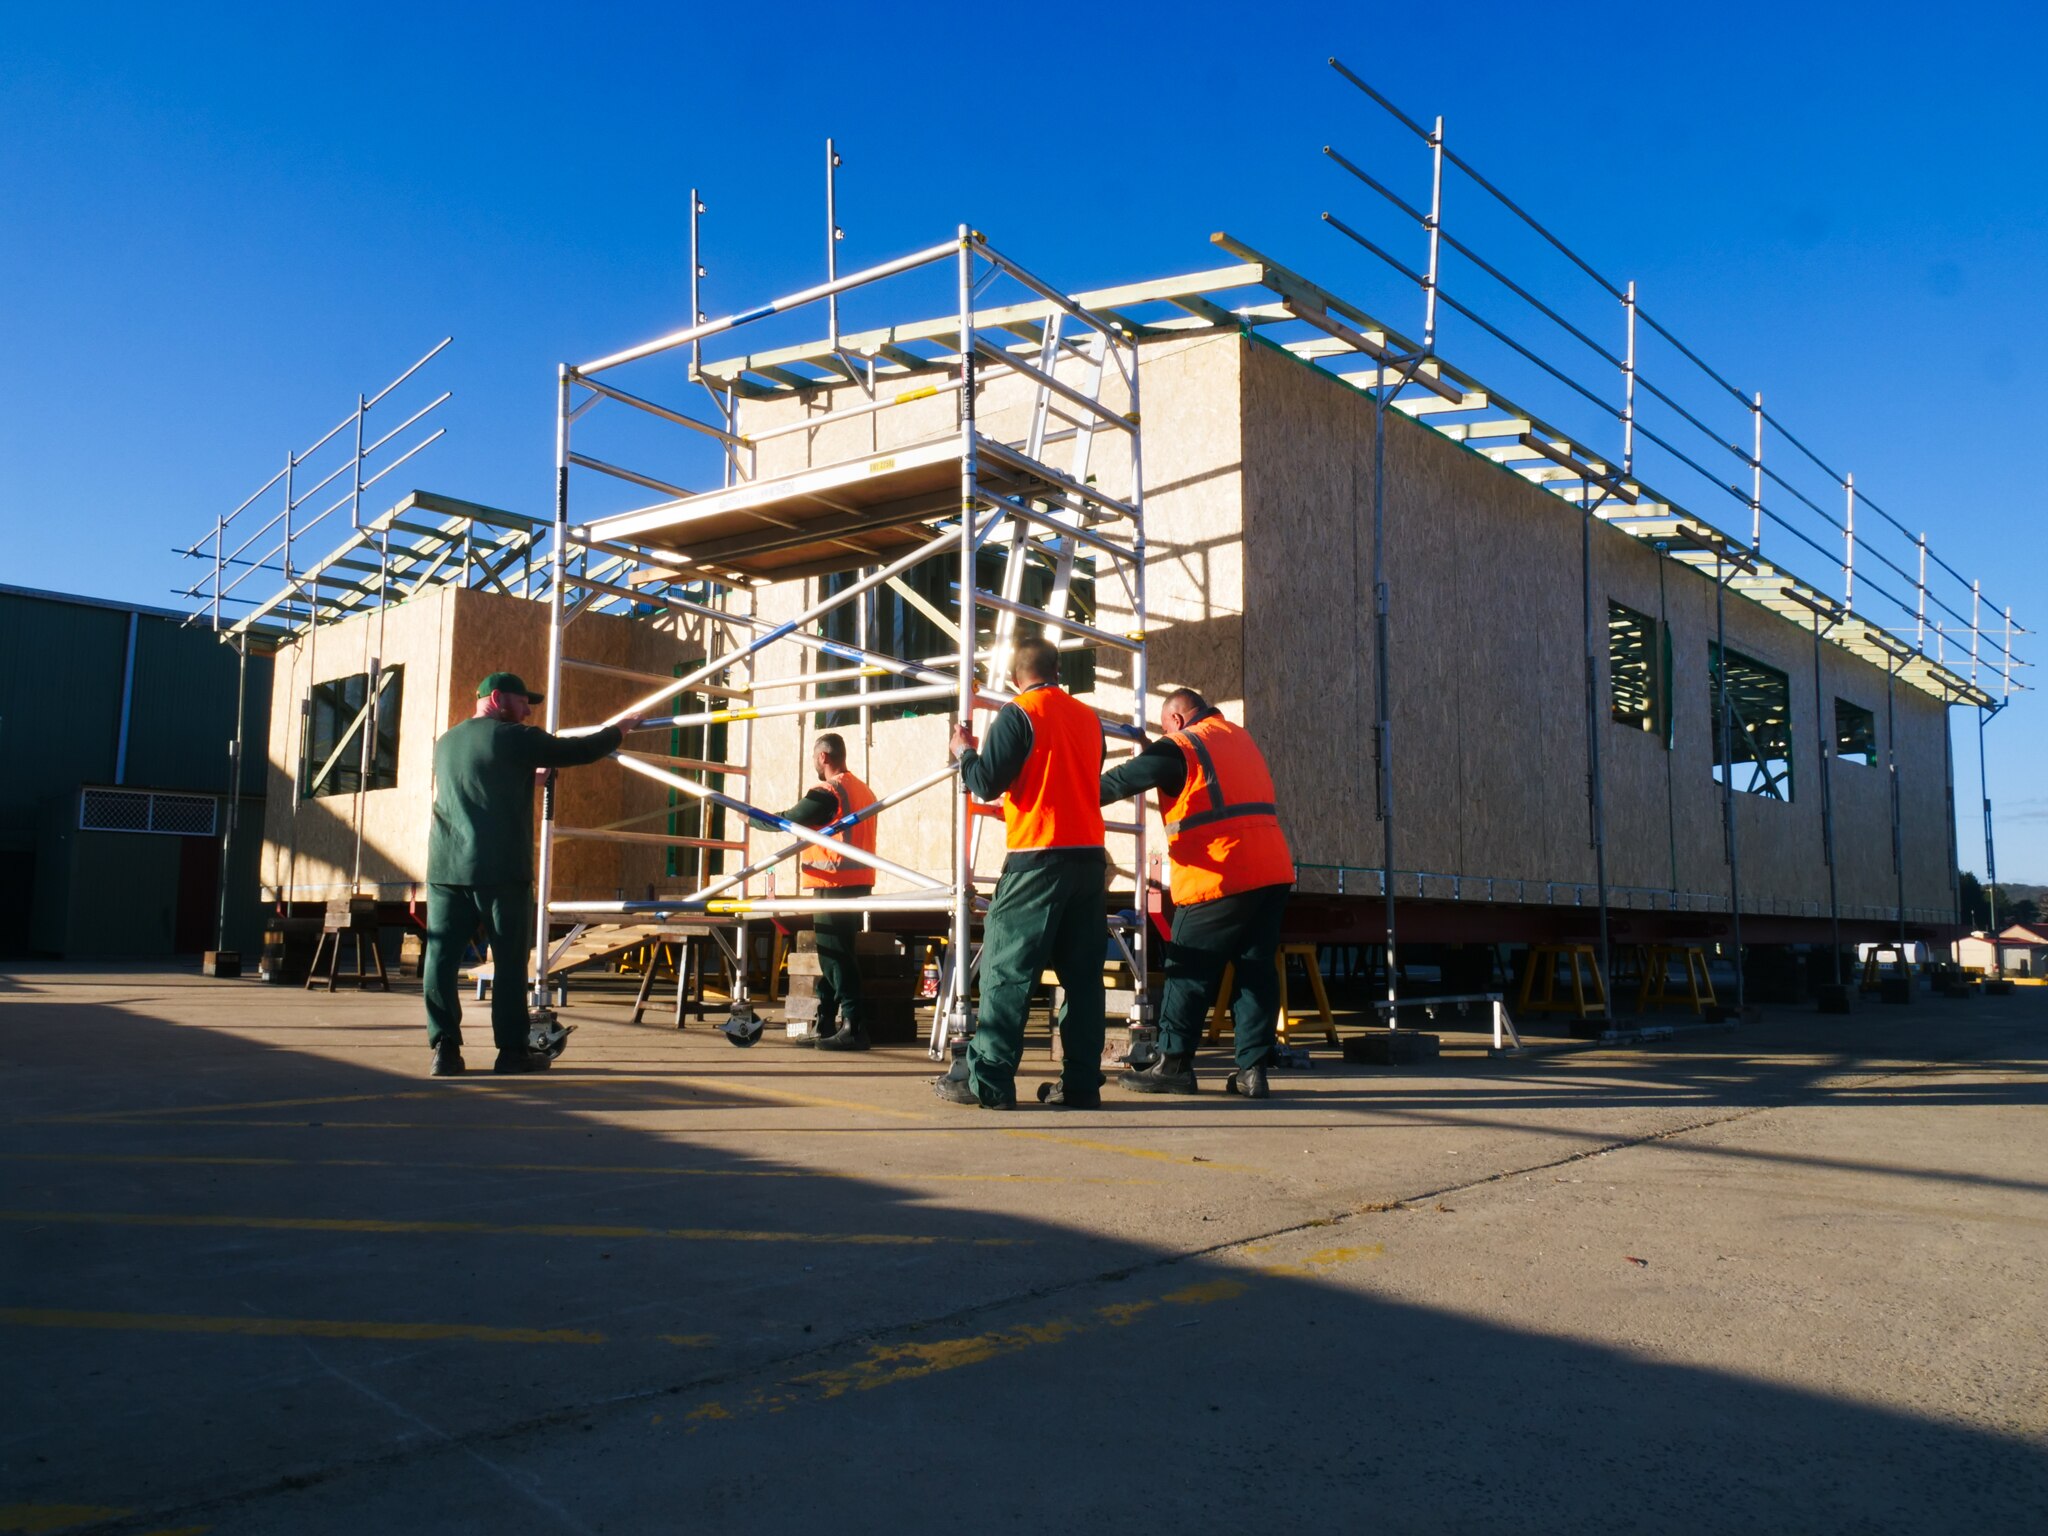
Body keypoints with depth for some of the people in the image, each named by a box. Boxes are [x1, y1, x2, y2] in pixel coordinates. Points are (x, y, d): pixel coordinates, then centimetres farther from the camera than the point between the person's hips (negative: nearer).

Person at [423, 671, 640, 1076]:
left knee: (442, 956, 4)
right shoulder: (515, 738, -4)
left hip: (445, 870, 6)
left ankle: (444, 1047, 1)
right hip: (501, 871, -6)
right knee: (510, 958, 2)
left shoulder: (446, 743, 18)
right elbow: (579, 751, -2)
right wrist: (618, 730, 14)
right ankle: (512, 1050, 5)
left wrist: (531, 777, 35)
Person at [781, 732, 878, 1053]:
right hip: (858, 882, 9)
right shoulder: (864, 791, 16)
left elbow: (786, 820, -6)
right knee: (831, 955, 14)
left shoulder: (827, 791, -11)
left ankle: (853, 1026, -10)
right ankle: (823, 1025, 19)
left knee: (835, 955, -8)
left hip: (834, 884, -9)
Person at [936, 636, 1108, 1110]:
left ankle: (987, 1081, -3)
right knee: (1082, 972, 7)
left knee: (1007, 968, -2)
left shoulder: (1018, 714, -4)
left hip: (1038, 858, -6)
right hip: (1090, 856, 6)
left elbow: (987, 784, -7)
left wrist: (965, 752, 12)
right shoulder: (1089, 718, 14)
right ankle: (1081, 1083, 8)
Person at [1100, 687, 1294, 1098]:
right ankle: (1253, 1068, 7)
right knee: (1255, 967, 8)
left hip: (1220, 877, -7)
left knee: (1189, 970, 2)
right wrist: (1153, 751, 31)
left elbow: (1119, 782, -1)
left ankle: (1174, 1064, 7)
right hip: (1273, 871, 7)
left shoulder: (1180, 748, -2)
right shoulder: (1241, 738, 20)